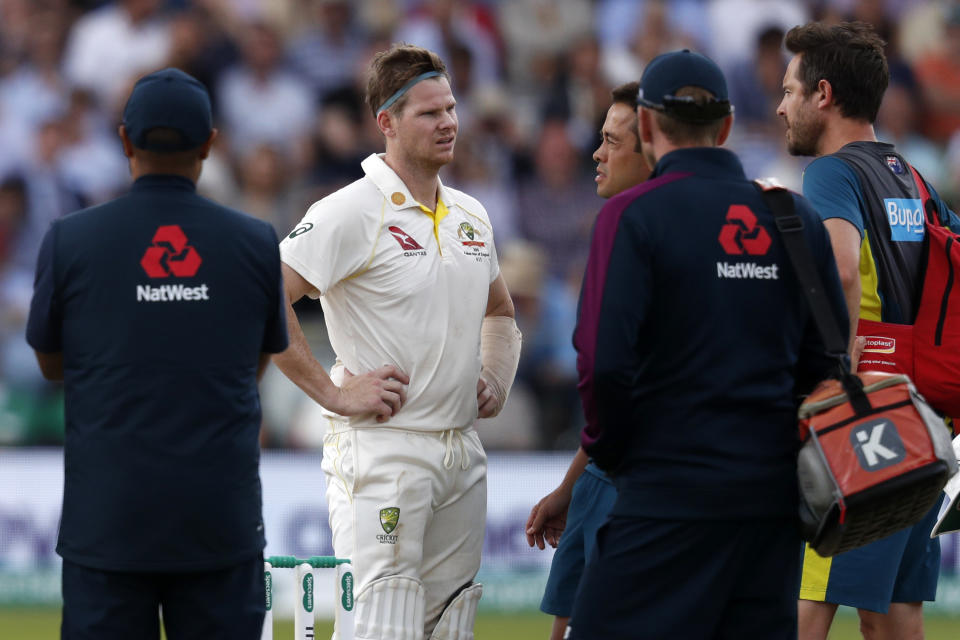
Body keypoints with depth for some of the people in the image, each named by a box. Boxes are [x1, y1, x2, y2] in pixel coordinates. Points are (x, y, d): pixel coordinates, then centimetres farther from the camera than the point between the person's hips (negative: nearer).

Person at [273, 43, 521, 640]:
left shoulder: (471, 215, 14)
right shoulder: (353, 212, -10)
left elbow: (500, 311, 32)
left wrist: (498, 380, 13)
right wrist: (332, 390, -15)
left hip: (462, 452, 7)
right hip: (382, 450, -7)